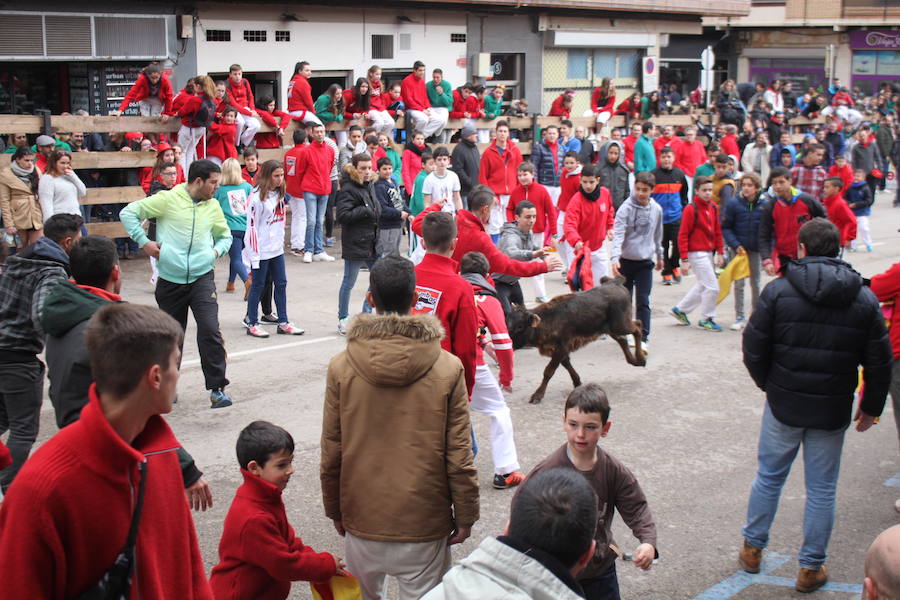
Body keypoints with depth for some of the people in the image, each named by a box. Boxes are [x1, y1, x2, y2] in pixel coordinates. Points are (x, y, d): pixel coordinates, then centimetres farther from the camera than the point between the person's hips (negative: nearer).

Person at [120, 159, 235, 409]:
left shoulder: (213, 206, 7)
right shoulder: (167, 199, -6)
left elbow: (225, 235, 23)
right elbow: (129, 213, -1)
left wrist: (217, 250, 3)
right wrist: (144, 242, -7)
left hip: (202, 277, 2)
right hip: (170, 279, -1)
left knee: (210, 330, -15)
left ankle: (217, 388, -9)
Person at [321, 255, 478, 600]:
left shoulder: (341, 367, -7)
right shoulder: (448, 368, -10)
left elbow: (331, 452, -1)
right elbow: (458, 455, -7)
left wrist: (334, 510, 13)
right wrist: (465, 516, 4)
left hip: (362, 519, 2)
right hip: (425, 520, -1)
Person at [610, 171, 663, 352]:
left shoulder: (656, 210, 2)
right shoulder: (625, 209, -11)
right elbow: (618, 234, -20)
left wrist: (659, 256, 26)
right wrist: (615, 258, -32)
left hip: (646, 262, 1)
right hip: (625, 261, -1)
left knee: (643, 301, -7)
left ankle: (643, 338, -8)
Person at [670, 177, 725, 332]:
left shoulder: (713, 207, 8)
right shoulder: (691, 209, -13)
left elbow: (717, 231, 16)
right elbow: (683, 235, -13)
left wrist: (720, 252, 11)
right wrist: (685, 259, -15)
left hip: (709, 253, 8)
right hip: (697, 253, -8)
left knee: (703, 286, 18)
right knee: (712, 287, -7)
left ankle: (680, 309, 32)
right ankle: (706, 319, 9)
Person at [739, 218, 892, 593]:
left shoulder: (778, 291, -10)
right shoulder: (865, 299, -4)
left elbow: (754, 350, -7)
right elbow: (879, 362, 0)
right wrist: (871, 407, 13)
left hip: (783, 406, -1)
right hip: (833, 412, 1)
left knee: (769, 477, 17)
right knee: (822, 490, 11)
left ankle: (752, 548, 30)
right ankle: (811, 568, 19)